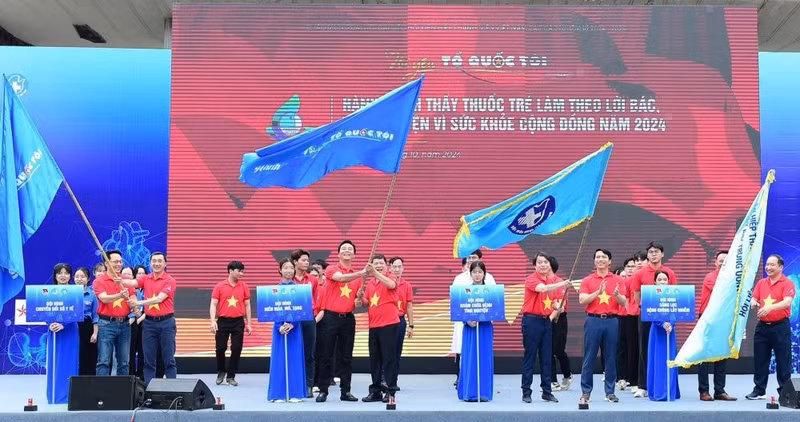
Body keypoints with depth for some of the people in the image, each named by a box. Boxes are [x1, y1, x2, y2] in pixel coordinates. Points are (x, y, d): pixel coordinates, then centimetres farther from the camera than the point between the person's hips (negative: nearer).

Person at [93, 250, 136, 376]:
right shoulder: (99, 281, -1)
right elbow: (104, 298, -17)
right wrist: (120, 295, -34)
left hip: (124, 324, 4)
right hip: (107, 324, -4)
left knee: (124, 362, 8)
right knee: (104, 361, -4)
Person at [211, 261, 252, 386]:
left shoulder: (244, 287, 5)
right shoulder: (219, 286, 0)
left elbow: (247, 306, 9)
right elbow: (213, 305, 0)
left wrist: (249, 324, 5)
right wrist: (213, 321, -12)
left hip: (238, 322, 1)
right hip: (223, 321, -1)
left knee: (236, 349, -1)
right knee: (220, 348, 3)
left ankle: (231, 376, 12)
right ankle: (221, 372, 27)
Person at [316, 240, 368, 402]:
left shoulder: (358, 276, 12)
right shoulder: (331, 269, -1)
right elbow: (341, 277, -23)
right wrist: (362, 273, -35)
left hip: (348, 318, 4)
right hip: (330, 317, -4)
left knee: (346, 357, 6)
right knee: (326, 355, 0)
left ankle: (345, 391, 13)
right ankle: (323, 390, 7)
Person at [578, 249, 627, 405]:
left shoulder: (617, 280, 8)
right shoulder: (587, 280, 6)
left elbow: (624, 303, 3)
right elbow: (582, 300, -5)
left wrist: (617, 294, -18)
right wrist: (598, 292, -16)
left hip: (611, 321, 1)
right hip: (593, 321, -1)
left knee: (611, 357, 5)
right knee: (589, 357, 0)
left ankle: (610, 392, 12)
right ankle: (586, 391, 6)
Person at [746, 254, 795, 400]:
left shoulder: (787, 283, -6)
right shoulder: (761, 283, 11)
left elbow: (787, 302, -20)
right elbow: (754, 299, 8)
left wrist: (770, 307, -37)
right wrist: (753, 303, -18)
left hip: (780, 327, -5)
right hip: (762, 326, 5)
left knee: (783, 360, 1)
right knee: (760, 360, 8)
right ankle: (759, 390, 18)